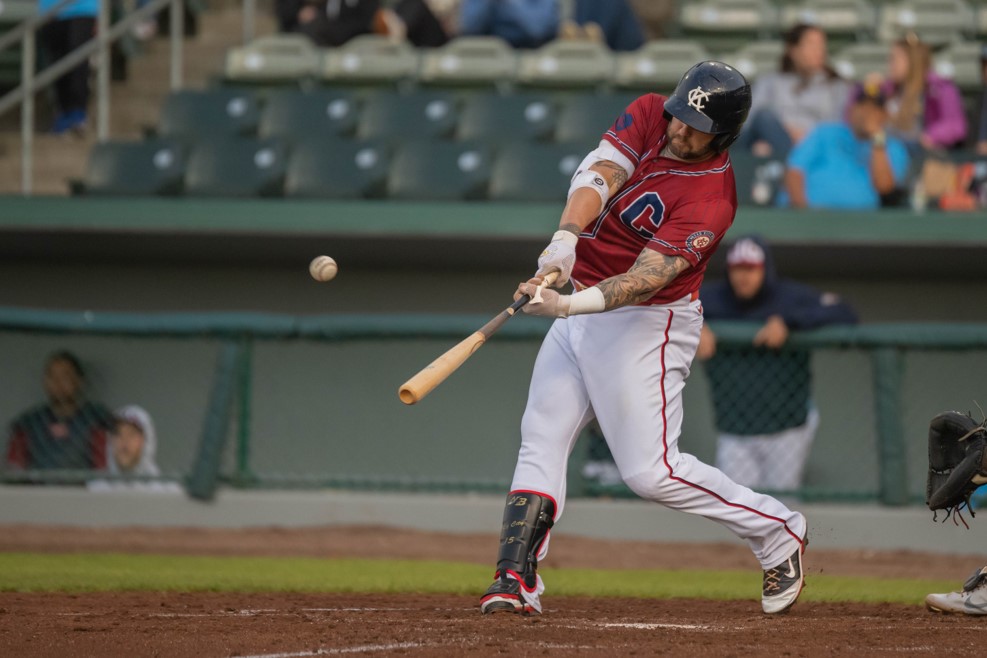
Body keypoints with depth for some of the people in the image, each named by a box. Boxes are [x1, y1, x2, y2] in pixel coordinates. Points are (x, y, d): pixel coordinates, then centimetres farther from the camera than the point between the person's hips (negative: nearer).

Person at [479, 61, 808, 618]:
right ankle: (517, 580, -1)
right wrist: (567, 238, -37)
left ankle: (777, 531, 8)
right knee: (541, 440, 1)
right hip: (584, 310, 7)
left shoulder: (711, 198, -24)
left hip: (646, 324, -7)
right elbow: (597, 176, -19)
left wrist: (573, 304, -45)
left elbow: (644, 279, -31)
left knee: (650, 472, -8)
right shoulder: (648, 116, -5)